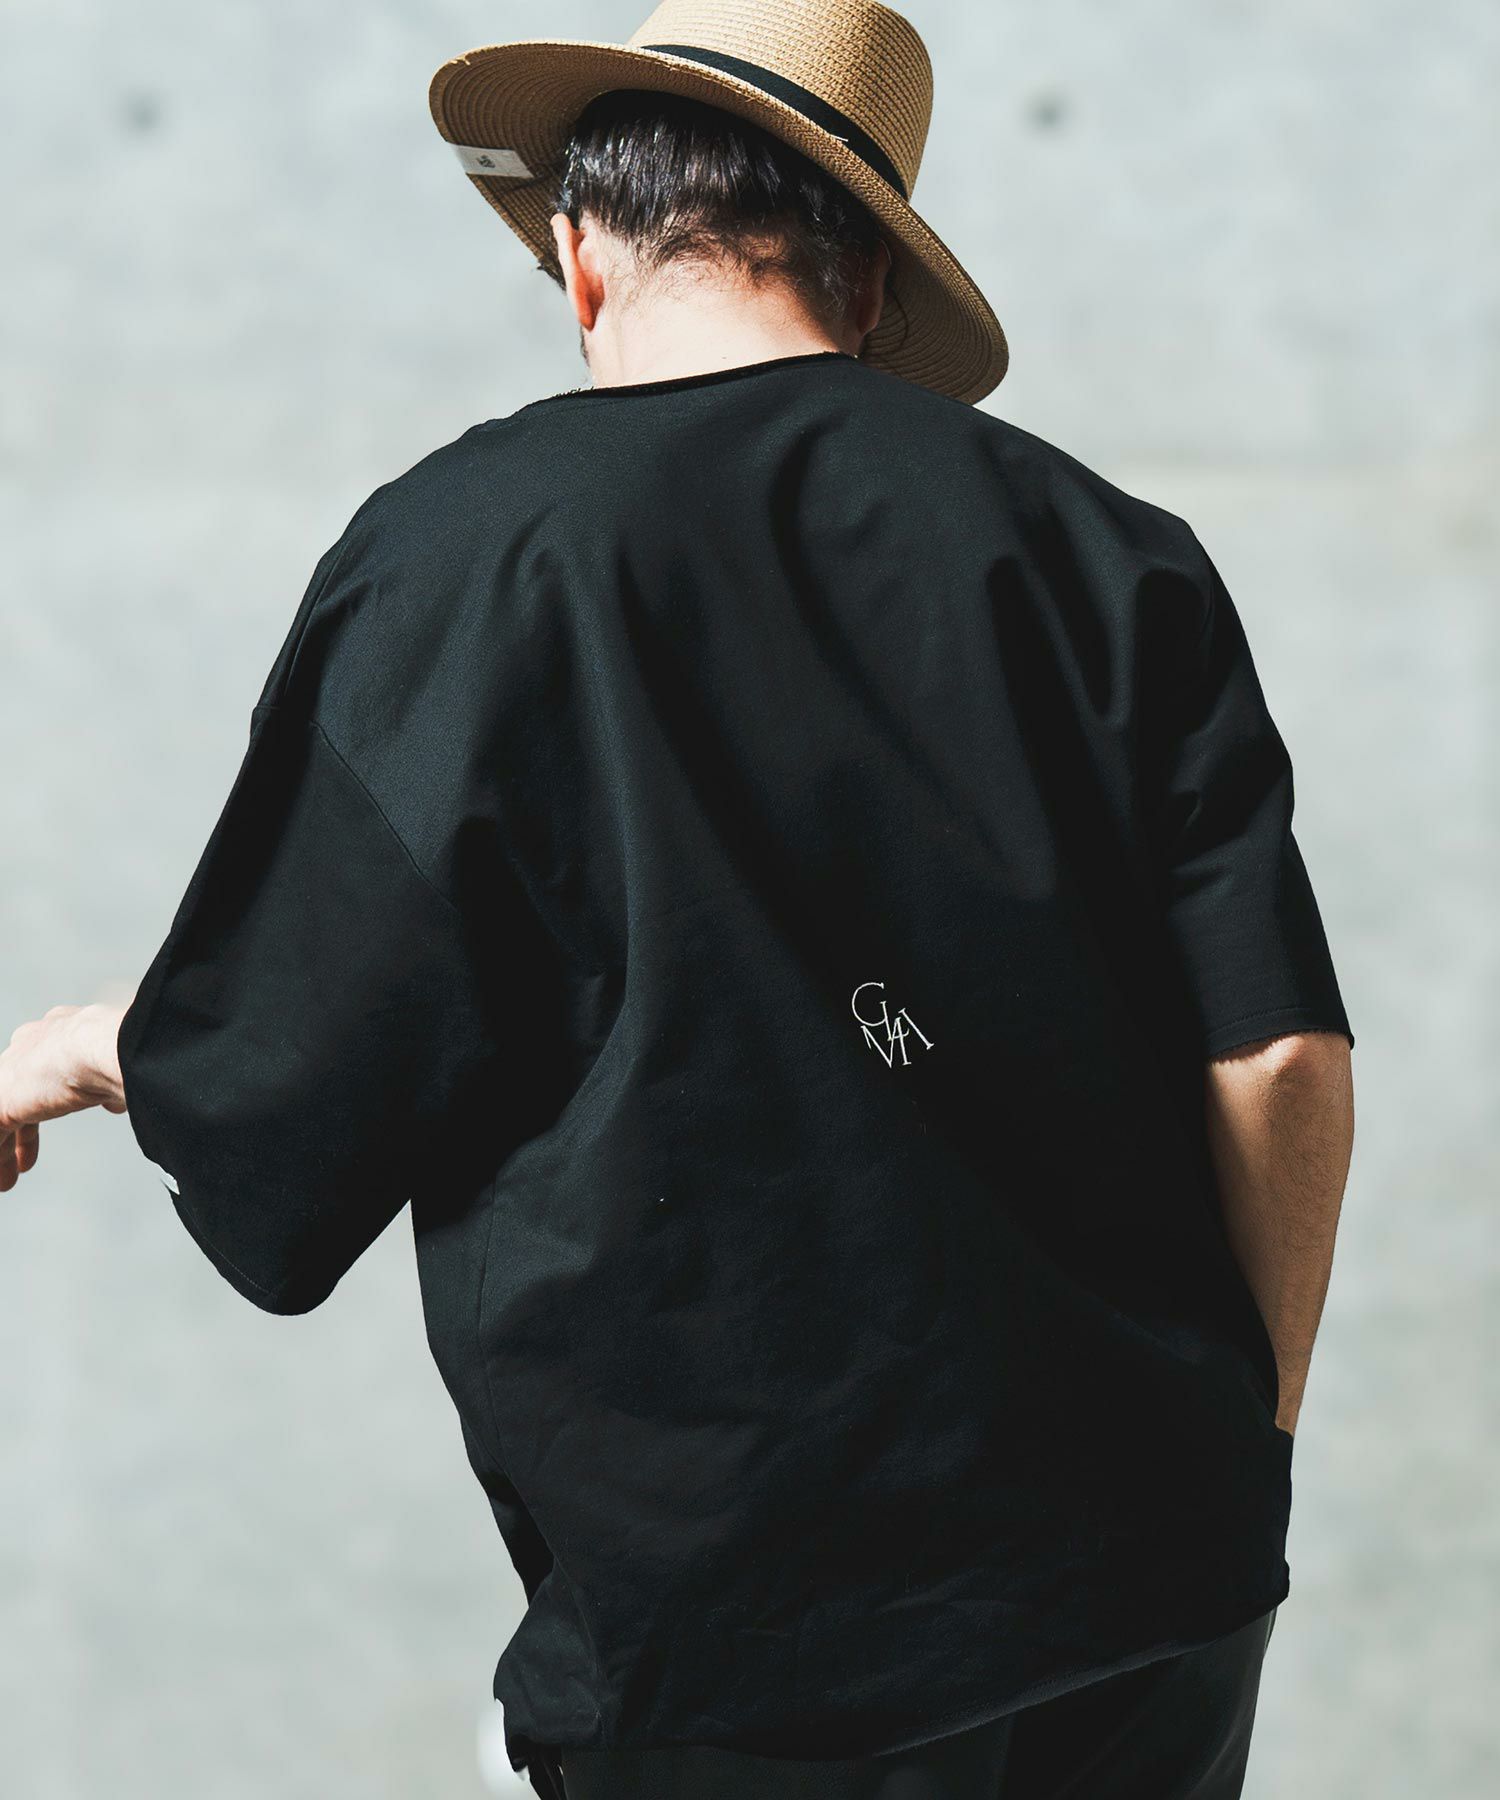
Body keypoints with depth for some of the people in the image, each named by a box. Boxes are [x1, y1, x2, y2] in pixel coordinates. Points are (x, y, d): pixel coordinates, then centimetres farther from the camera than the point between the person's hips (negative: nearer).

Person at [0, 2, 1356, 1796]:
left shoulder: (454, 556, -7)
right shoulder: (1102, 547, 2)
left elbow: (281, 1135, -5)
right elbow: (1281, 1059, -3)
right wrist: (1240, 1441, 11)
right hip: (1159, 1598, 4)